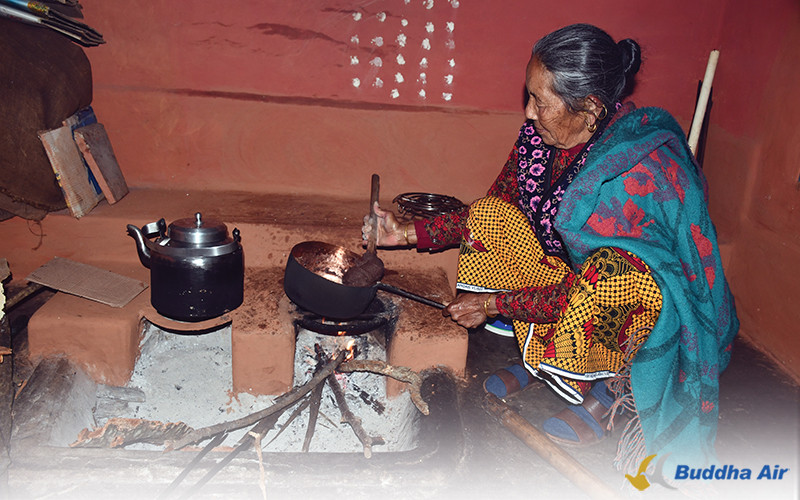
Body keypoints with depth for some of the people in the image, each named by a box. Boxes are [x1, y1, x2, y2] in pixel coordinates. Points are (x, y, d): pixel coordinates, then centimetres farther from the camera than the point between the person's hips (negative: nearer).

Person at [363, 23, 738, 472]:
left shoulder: (642, 171, -32)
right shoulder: (543, 133, -11)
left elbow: (600, 282, -29)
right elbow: (493, 210, 1)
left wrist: (496, 303, -25)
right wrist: (411, 233, -7)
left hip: (657, 290, -6)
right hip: (573, 268, 7)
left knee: (610, 272, -40)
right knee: (490, 218, -11)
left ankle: (611, 386, -8)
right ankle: (541, 357, 2)